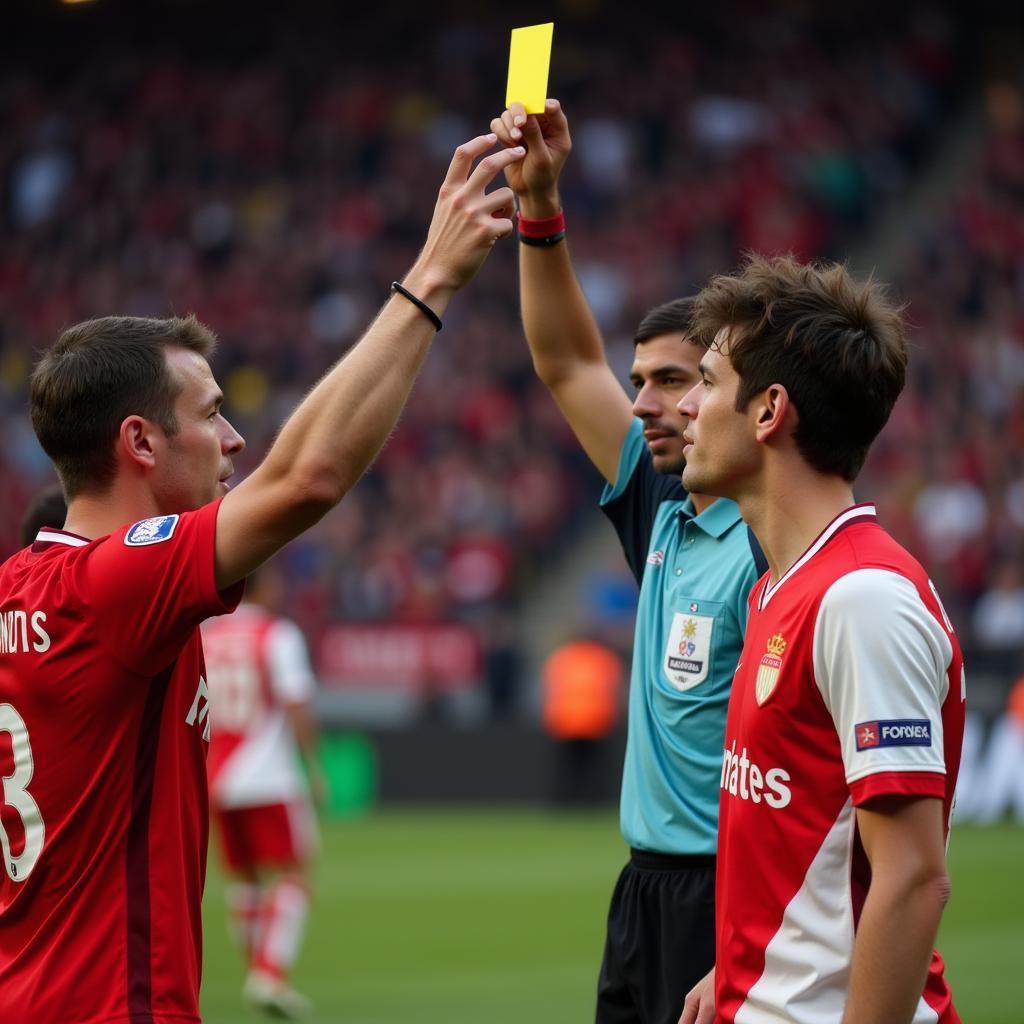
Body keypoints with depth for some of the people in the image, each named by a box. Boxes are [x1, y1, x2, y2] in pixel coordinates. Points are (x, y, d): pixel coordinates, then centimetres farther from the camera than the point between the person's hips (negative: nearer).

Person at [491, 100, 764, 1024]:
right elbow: (569, 364, 16)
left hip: (729, 901, -8)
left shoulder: (771, 541, -15)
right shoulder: (662, 513, 10)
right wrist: (538, 204, 6)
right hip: (648, 886, 8)